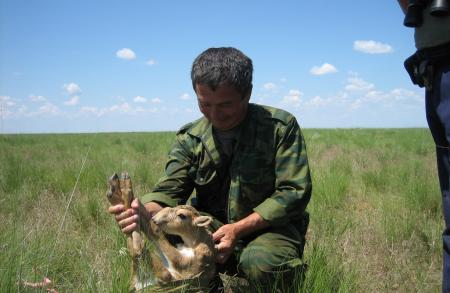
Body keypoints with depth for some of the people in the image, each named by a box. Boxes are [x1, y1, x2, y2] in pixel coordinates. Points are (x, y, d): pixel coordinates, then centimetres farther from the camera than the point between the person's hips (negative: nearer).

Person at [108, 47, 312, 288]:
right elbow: (169, 191, -9)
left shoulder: (281, 127, -10)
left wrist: (238, 229, -25)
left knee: (260, 264, -36)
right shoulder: (190, 139, 1)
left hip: (271, 229, -3)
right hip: (212, 231, 4)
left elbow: (294, 192, -14)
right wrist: (145, 212, -36)